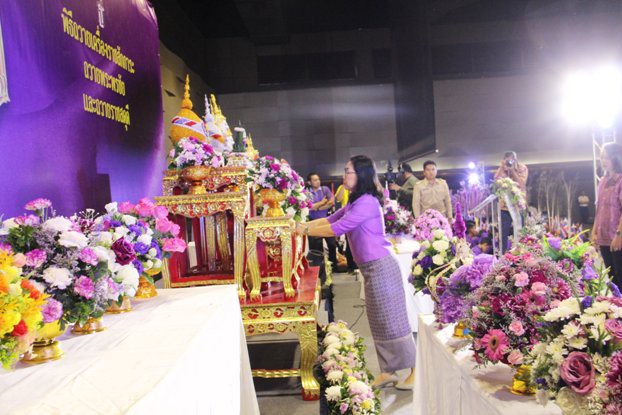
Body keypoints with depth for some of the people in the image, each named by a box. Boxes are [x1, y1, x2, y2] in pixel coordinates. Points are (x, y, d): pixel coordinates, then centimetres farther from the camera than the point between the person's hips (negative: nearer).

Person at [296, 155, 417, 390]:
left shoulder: (367, 202, -17)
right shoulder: (354, 203, 15)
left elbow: (337, 229, -19)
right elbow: (330, 219, 14)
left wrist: (306, 231, -12)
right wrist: (304, 225, 4)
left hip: (381, 265, -10)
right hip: (371, 267, 10)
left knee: (393, 321, -1)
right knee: (379, 322, 13)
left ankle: (417, 370, 11)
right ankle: (388, 371, 23)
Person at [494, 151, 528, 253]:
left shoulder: (522, 168, -2)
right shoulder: (501, 169, 3)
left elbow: (521, 184, -15)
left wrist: (512, 170, -18)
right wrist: (503, 168, -18)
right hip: (505, 206, 1)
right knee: (504, 233, 1)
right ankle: (503, 255, 8)